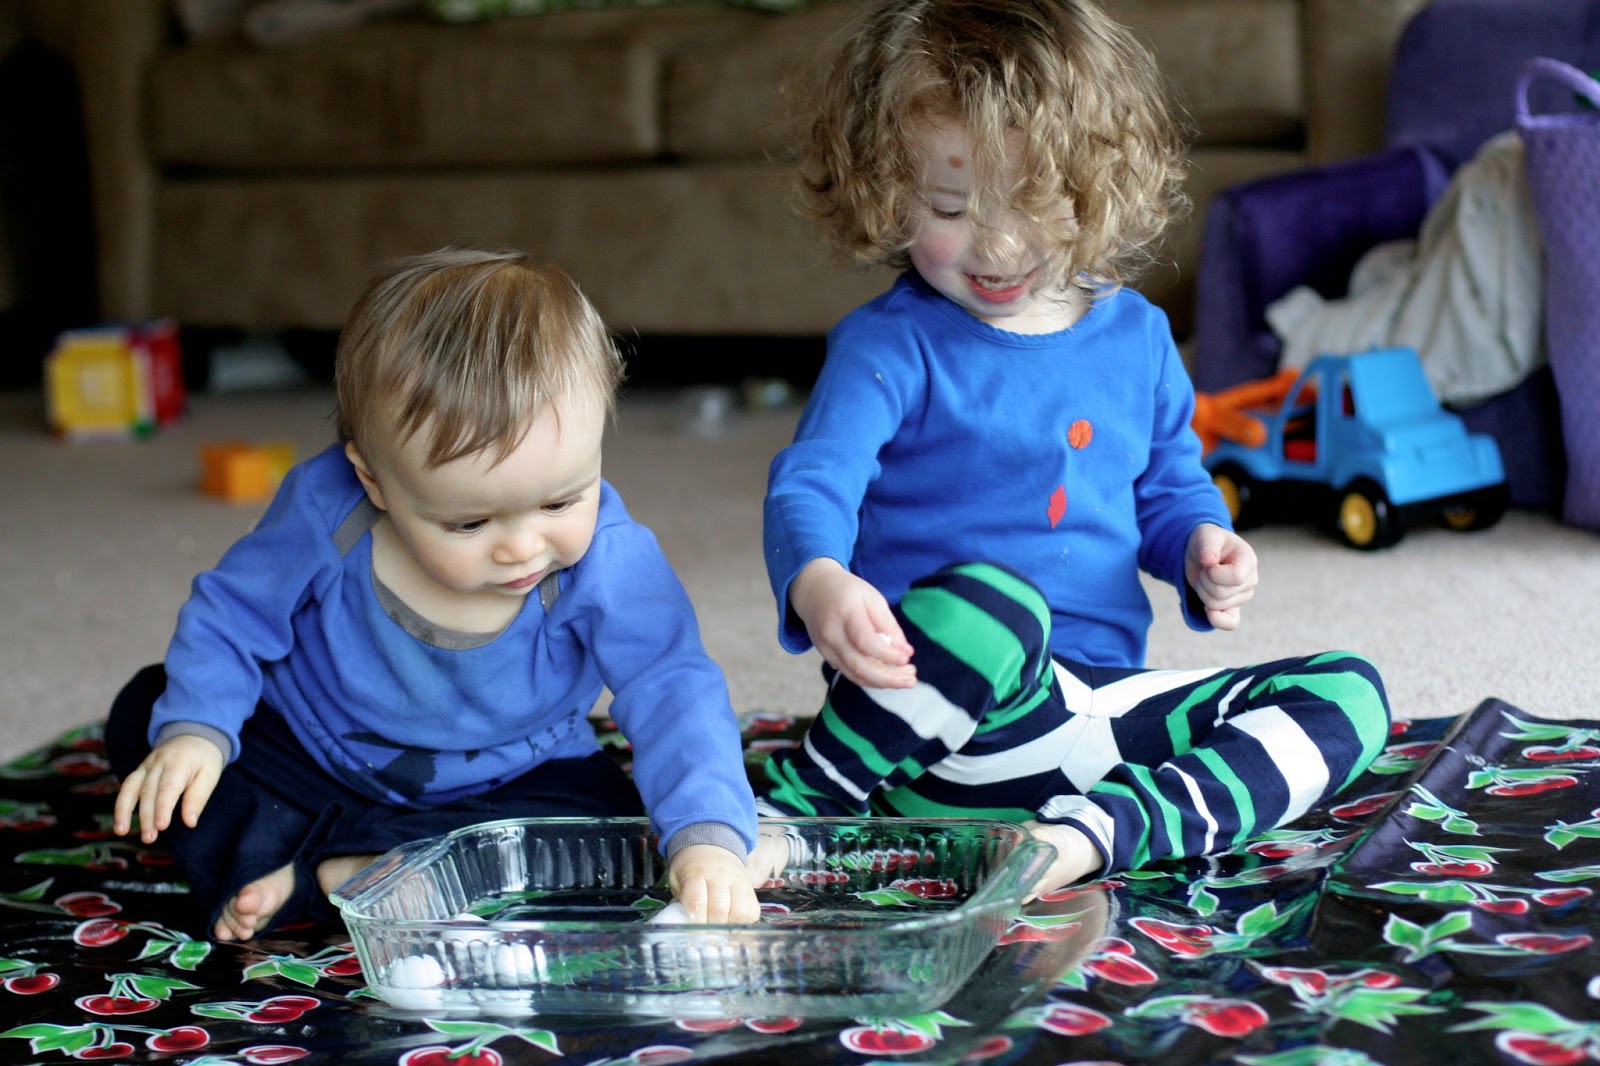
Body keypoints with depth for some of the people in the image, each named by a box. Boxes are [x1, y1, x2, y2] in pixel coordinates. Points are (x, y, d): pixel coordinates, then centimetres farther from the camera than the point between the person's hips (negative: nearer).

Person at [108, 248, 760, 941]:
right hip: (311, 753, 0)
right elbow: (232, 615, -10)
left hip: (502, 786, 0)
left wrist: (707, 836, -48)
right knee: (145, 710, -12)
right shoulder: (323, 515, -26)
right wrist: (193, 728, -26)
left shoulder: (605, 559, -28)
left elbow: (673, 690, -32)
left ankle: (324, 875, -26)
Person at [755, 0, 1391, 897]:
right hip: (942, 705, -6)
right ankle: (796, 807, -21)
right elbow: (812, 481, -19)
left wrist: (1202, 546, 0)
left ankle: (1106, 826, -31)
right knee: (981, 604, -39)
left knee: (1348, 693, -9)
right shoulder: (892, 347, -5)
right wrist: (817, 583, -43)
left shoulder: (1136, 335, 12)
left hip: (1101, 698, 6)